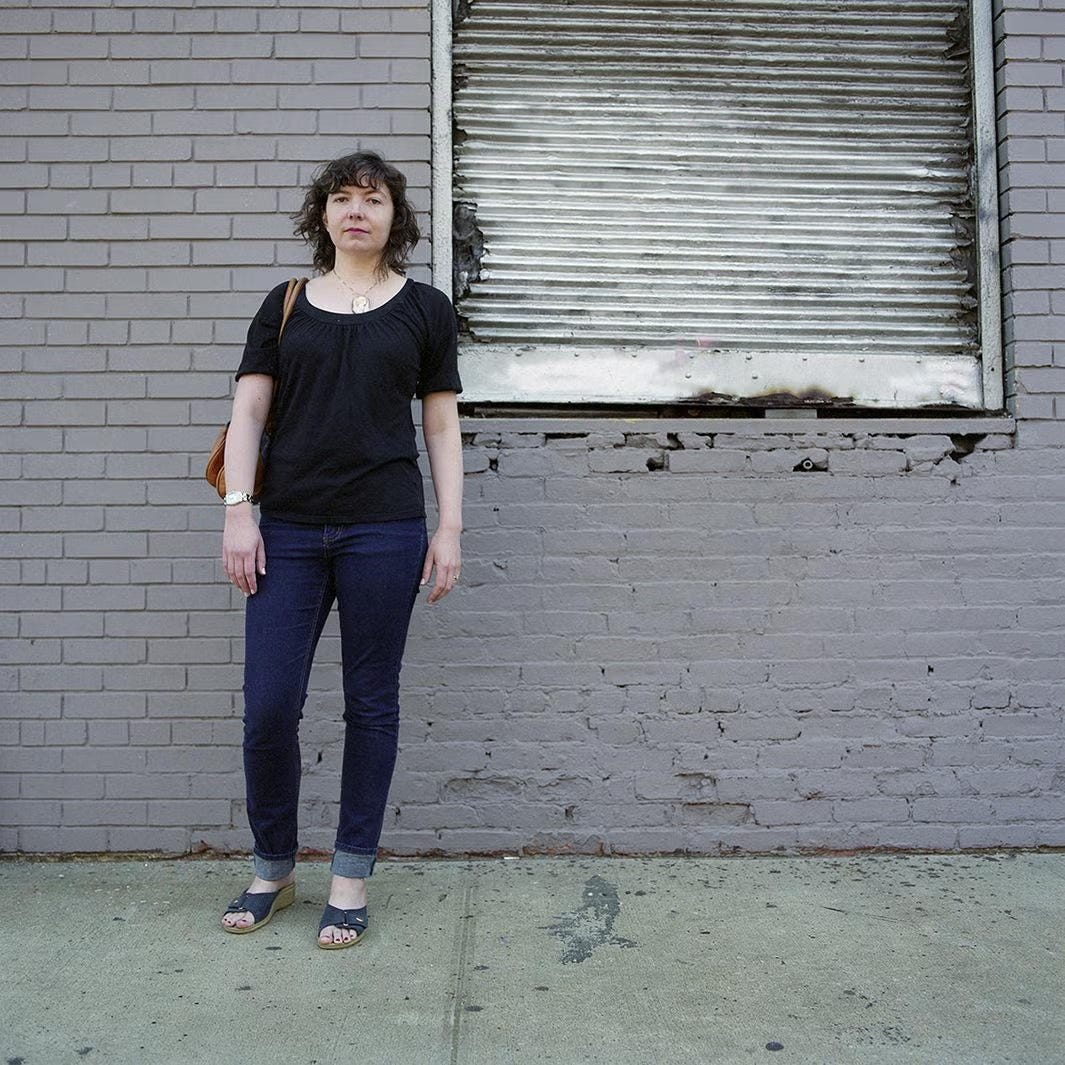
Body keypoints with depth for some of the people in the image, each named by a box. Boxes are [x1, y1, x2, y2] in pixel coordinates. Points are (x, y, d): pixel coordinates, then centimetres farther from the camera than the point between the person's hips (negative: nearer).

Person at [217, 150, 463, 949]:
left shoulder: (425, 308, 9)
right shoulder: (285, 305, 13)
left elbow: (442, 426, 7)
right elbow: (248, 412, 9)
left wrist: (450, 529, 0)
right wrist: (238, 511, -2)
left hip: (385, 530, -1)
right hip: (289, 530, 2)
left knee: (372, 704, 5)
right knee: (269, 706, 1)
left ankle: (351, 879, 21)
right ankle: (273, 870, 24)